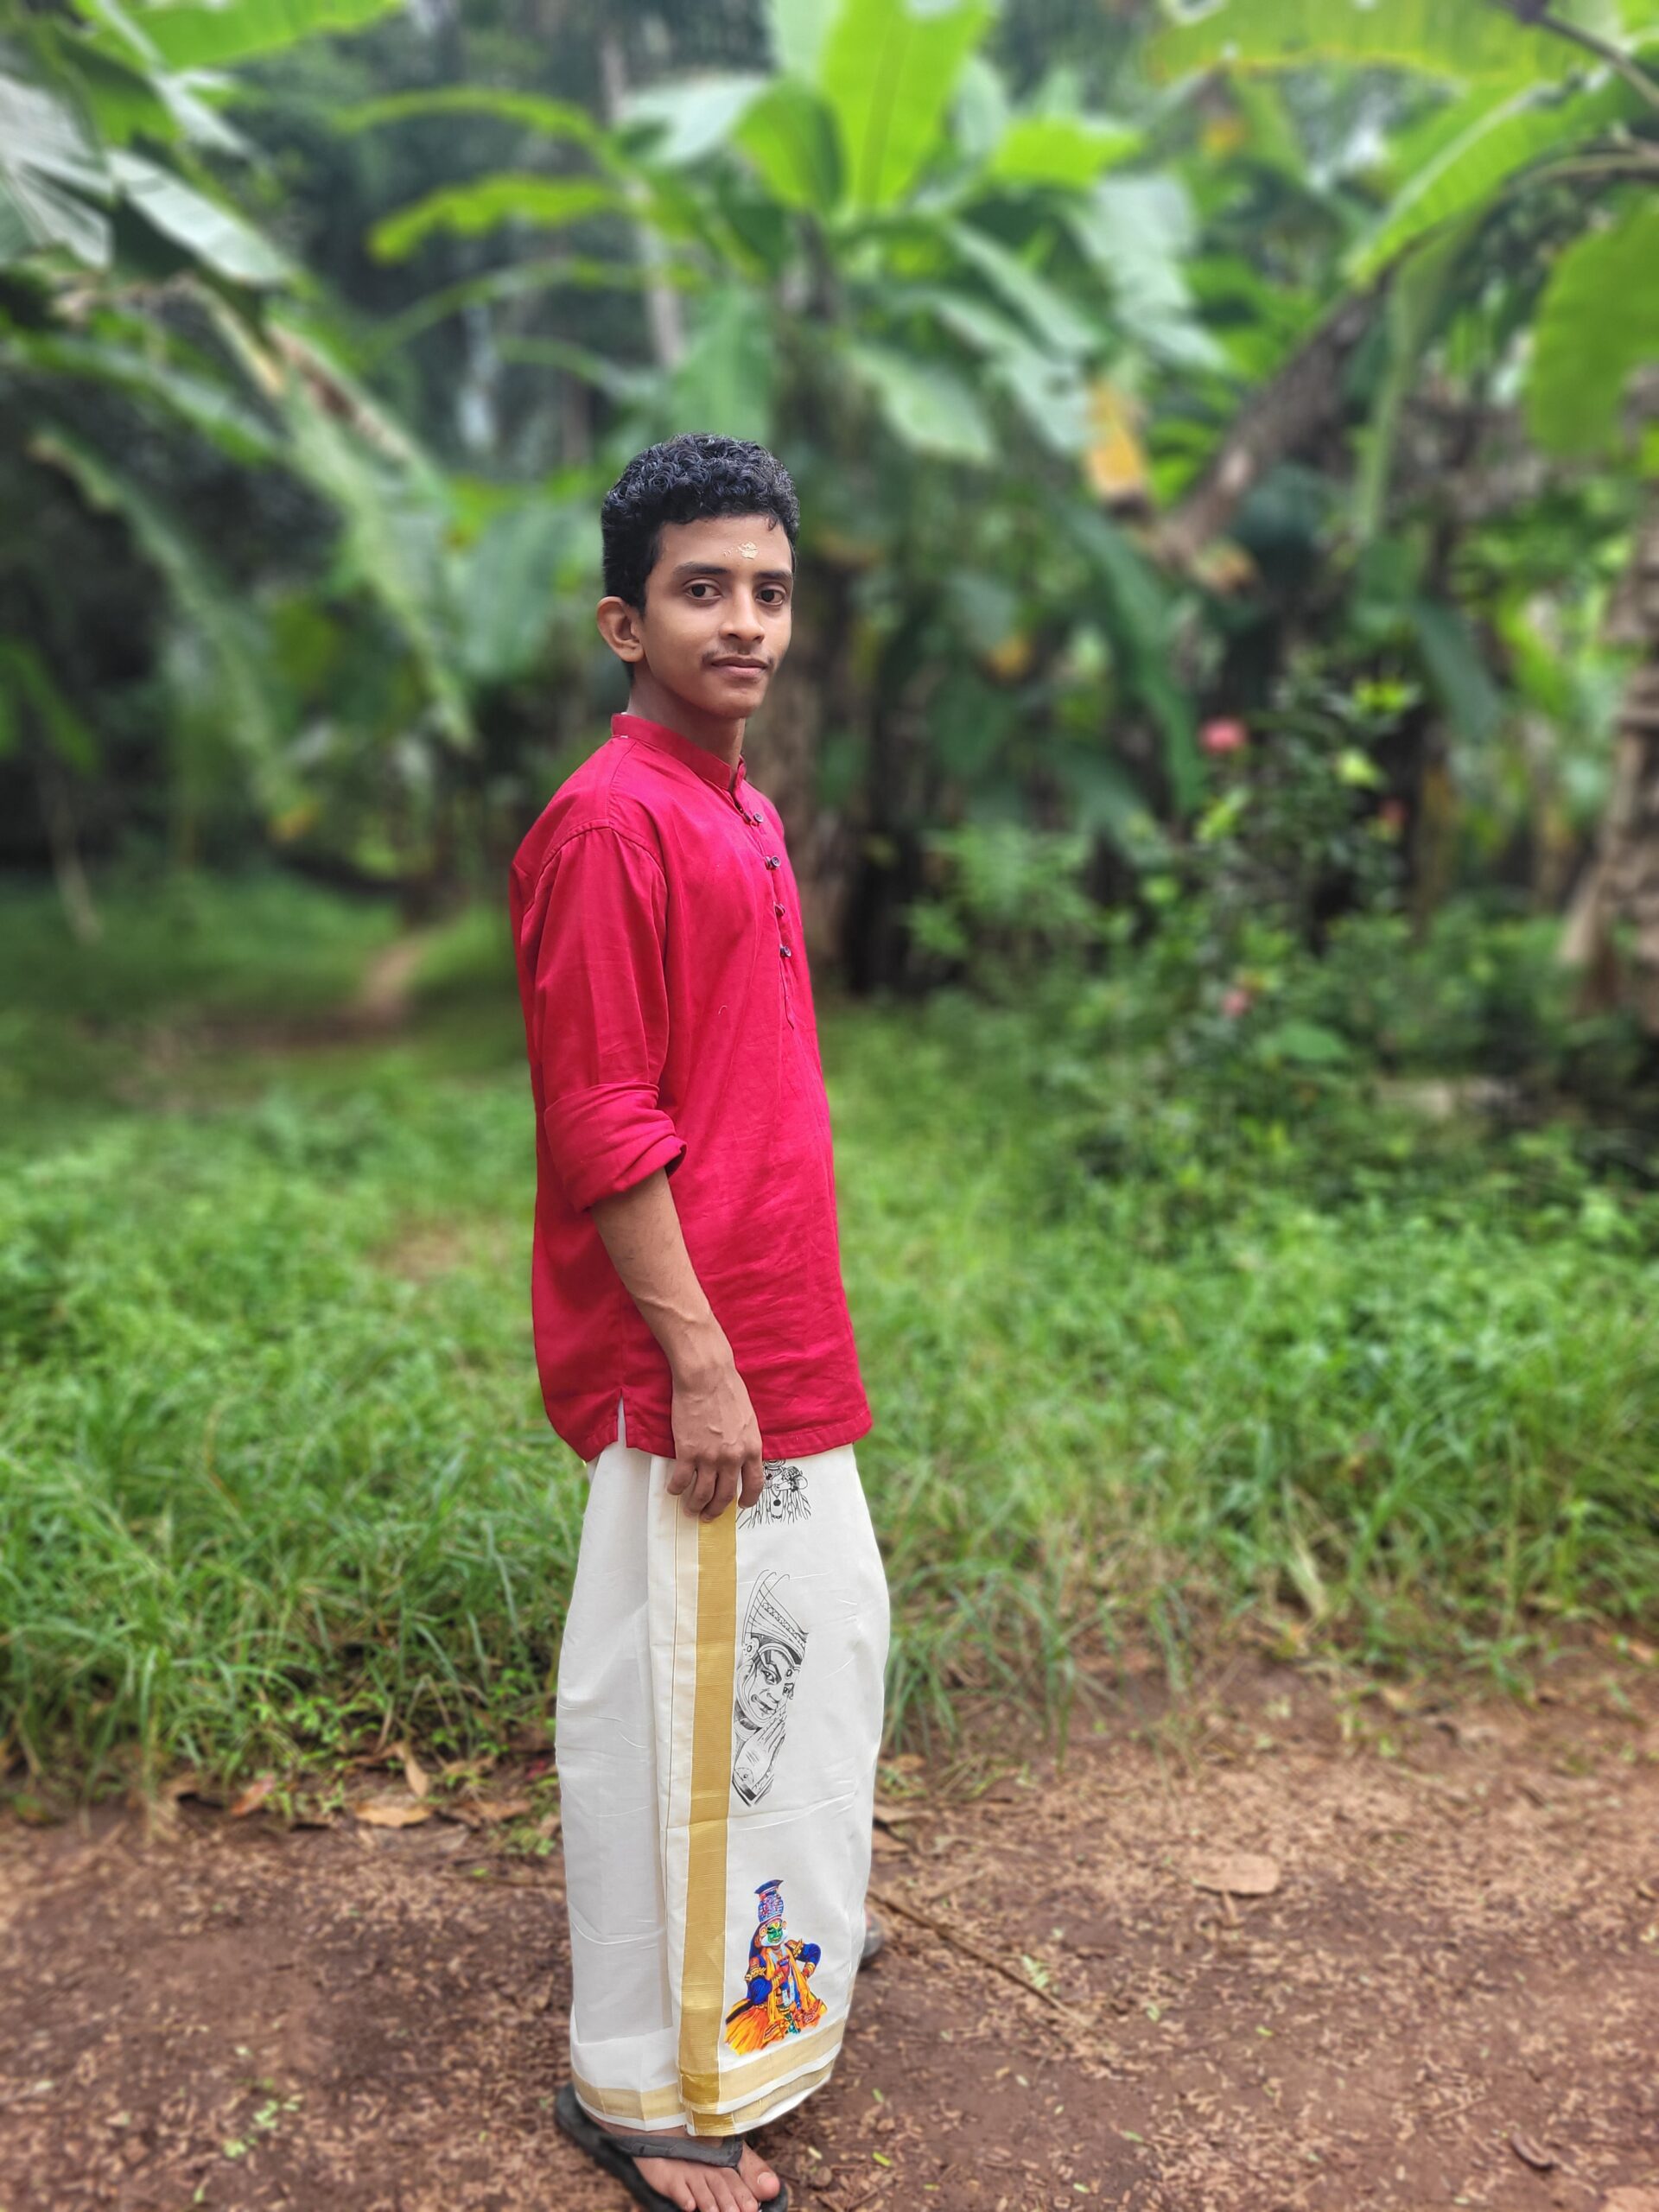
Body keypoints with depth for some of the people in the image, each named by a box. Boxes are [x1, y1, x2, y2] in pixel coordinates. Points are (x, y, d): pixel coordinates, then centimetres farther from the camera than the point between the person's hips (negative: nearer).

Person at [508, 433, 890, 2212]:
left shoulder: (739, 807, 12)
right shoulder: (610, 824, -17)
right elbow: (599, 1128, -20)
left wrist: (789, 1346, 18)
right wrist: (699, 1361, -20)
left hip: (781, 1342, 10)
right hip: (690, 1360, -10)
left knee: (820, 1642, 24)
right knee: (675, 1699, 4)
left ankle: (777, 1957, 48)